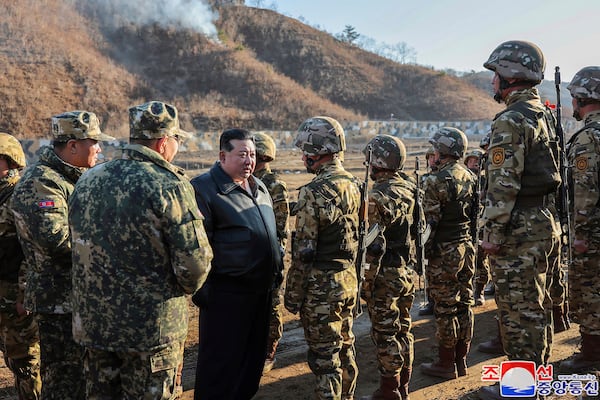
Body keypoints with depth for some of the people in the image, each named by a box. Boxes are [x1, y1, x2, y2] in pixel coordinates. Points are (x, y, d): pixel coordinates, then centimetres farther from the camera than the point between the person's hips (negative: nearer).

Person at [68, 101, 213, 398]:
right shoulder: (170, 186, -17)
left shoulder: (87, 181, 3)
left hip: (92, 322, 6)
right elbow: (194, 262, -20)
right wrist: (186, 287, 2)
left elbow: (81, 249, 10)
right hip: (151, 329, -6)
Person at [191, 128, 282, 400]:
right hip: (226, 293, -8)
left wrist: (277, 271, 20)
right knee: (221, 360, 3)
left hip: (261, 290, 8)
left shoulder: (259, 187, 13)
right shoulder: (204, 188, -12)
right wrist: (201, 289, -16)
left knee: (253, 355, 18)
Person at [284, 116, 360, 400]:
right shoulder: (353, 184, 6)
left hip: (322, 285, -8)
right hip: (349, 280, 8)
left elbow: (304, 252, -18)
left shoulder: (314, 192, -19)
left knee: (324, 356, 2)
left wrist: (292, 293, -9)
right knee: (345, 348, 20)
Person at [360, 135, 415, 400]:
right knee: (403, 331, 16)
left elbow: (374, 246, -22)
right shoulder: (410, 189, 5)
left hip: (385, 276, -8)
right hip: (407, 272, 8)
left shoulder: (377, 197, -19)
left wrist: (366, 281, -16)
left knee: (385, 335, 1)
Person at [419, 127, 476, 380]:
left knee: (445, 307, 1)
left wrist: (424, 249, -8)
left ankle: (446, 364, 10)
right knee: (465, 303, 13)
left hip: (444, 252, -8)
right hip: (468, 246, 8)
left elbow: (430, 222, -17)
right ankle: (461, 360, 23)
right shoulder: (470, 176, 8)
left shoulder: (436, 181, -16)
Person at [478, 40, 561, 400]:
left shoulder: (512, 120, -17)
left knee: (518, 310, -1)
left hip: (519, 229, -10)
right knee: (538, 305, 18)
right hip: (544, 222, 10)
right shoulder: (545, 115, 13)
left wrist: (492, 232, -16)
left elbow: (504, 184, -22)